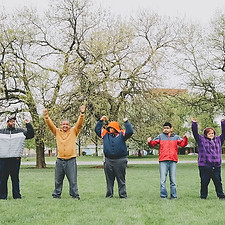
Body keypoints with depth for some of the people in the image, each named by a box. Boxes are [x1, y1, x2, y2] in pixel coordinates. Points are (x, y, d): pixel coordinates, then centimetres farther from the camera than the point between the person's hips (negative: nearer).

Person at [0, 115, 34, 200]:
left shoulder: (21, 131, 12)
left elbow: (31, 135, 9)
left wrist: (28, 124, 0)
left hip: (16, 159, 0)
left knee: (15, 178, 3)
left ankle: (17, 195, 10)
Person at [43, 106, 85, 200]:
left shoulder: (73, 131, 5)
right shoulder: (57, 132, 10)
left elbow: (79, 123, -6)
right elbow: (50, 124, 1)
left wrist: (82, 113, -19)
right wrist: (46, 116, -14)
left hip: (71, 160, -2)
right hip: (60, 160, 2)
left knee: (73, 179, 1)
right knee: (58, 180, 11)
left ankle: (75, 195, 9)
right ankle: (56, 194, 22)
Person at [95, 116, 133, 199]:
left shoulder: (121, 134, 1)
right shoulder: (105, 134, 10)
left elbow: (130, 132, -10)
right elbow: (97, 129, 14)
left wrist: (126, 122, -8)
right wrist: (101, 121, 9)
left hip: (120, 160, -3)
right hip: (108, 160, 3)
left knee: (121, 179, 4)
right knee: (109, 179, 11)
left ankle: (123, 195, 11)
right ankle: (109, 194, 20)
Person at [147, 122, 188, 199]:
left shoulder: (176, 137, 13)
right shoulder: (160, 136, 10)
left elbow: (183, 143, 5)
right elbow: (153, 144, 6)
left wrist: (185, 138, -13)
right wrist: (150, 141, -15)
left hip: (173, 161, 1)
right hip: (163, 161, -1)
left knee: (173, 180, 6)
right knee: (163, 180, -3)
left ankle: (173, 195, 14)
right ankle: (163, 195, 4)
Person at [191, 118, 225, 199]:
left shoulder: (218, 140, 16)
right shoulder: (201, 140, 5)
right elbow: (195, 133, -3)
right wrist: (194, 124, -14)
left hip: (216, 166, 3)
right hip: (204, 166, -3)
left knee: (218, 181, 7)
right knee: (204, 182, 3)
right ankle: (203, 196, 14)